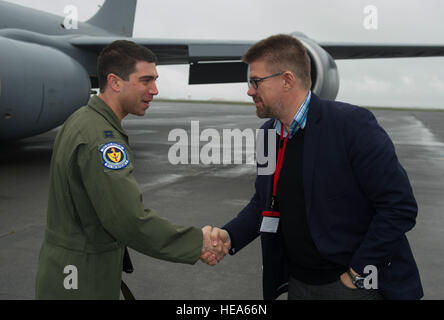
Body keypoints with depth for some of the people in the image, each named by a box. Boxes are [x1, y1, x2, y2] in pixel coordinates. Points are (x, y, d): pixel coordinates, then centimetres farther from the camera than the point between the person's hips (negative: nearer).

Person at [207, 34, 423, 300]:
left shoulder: (352, 123, -19)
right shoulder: (269, 132, 2)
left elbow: (400, 206, -19)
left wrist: (357, 274, -16)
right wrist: (230, 236, -6)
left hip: (356, 284, -6)